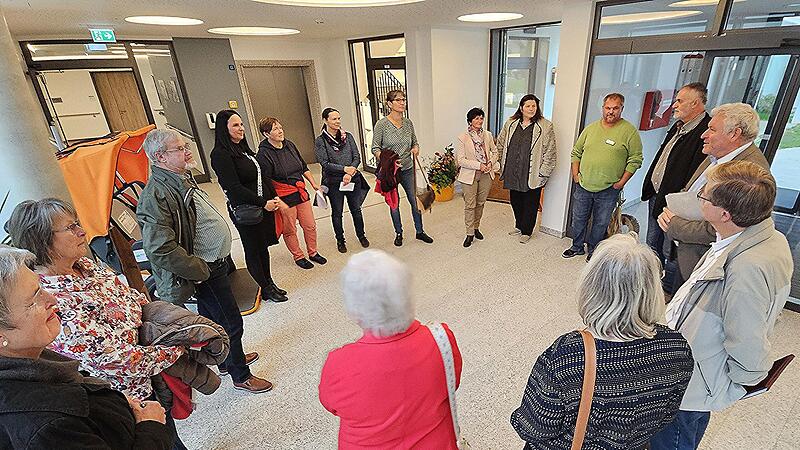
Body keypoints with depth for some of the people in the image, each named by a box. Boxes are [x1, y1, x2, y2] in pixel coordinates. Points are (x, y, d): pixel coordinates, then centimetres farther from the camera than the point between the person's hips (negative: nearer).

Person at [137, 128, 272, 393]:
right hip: (206, 271, -9)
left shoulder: (181, 179, 8)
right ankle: (241, 376, 24)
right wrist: (200, 271, -20)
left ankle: (227, 361, 44)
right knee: (231, 323, 4)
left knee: (212, 318, 24)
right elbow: (160, 250, -29)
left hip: (214, 264, 9)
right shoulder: (157, 194, -24)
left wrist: (214, 262, 16)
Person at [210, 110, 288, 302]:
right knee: (253, 250, 8)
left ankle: (270, 283, 31)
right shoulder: (220, 154, -15)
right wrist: (263, 203, -18)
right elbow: (234, 188, -20)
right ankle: (266, 289, 22)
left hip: (264, 205, 8)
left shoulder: (243, 148, 11)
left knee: (263, 246, 16)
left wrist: (274, 197, 5)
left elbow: (261, 175, 15)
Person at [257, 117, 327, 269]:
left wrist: (313, 183, 10)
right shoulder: (263, 154, -15)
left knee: (310, 225, 12)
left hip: (301, 192, 6)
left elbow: (304, 167, 15)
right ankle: (298, 256, 30)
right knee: (290, 230, 9)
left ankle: (313, 253, 32)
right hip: (283, 197, -6)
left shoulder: (290, 145, 5)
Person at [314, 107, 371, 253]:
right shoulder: (320, 141, -5)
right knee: (337, 212, 10)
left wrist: (350, 172, -15)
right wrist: (344, 168, -19)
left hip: (353, 179, 2)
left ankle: (361, 235, 33)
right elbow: (325, 163, -12)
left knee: (356, 209, 12)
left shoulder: (348, 136, 5)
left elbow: (357, 157, 0)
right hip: (334, 182, -2)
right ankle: (340, 240, 28)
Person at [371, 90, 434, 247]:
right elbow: (375, 148, -9)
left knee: (415, 201, 10)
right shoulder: (381, 124, -11)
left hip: (407, 169, 4)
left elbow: (415, 141, 16)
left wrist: (416, 148, -7)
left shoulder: (408, 122, 2)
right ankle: (398, 233, 30)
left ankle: (419, 231, 28)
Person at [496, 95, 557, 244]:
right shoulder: (510, 123, 4)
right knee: (515, 201, 17)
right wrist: (503, 165, 12)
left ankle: (526, 231, 25)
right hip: (512, 173, 4)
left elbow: (550, 152, -8)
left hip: (532, 175, -4)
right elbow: (501, 144, 15)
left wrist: (543, 173, -11)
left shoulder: (545, 126, -7)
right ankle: (519, 226, 38)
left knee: (530, 204, 8)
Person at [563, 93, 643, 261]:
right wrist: (575, 175, 3)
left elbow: (635, 160, -5)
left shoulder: (629, 131, -5)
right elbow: (576, 152, 12)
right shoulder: (591, 128, 6)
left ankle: (593, 250, 27)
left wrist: (621, 182, -10)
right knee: (578, 219, 12)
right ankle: (577, 247, 30)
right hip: (583, 185, 3)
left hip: (608, 189, -3)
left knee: (601, 223, 9)